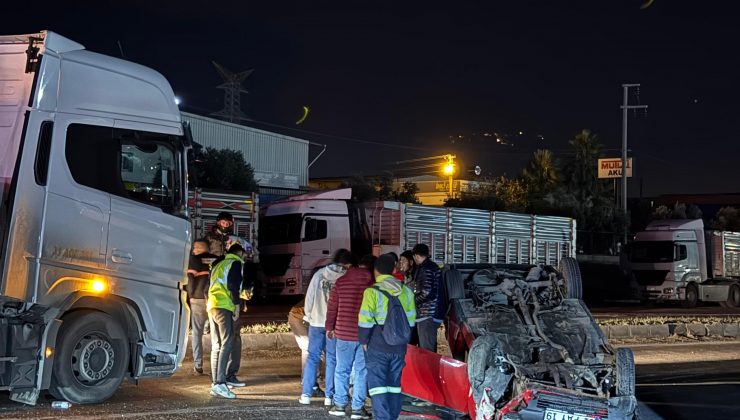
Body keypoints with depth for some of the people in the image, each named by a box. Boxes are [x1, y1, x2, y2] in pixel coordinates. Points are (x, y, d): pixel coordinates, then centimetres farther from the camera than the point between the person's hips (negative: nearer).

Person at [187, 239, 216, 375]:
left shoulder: (194, 259, 0)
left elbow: (190, 279, -6)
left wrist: (190, 296, 4)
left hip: (198, 301, -1)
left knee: (197, 334, 6)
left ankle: (198, 365, 2)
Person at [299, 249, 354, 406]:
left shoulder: (320, 273, -4)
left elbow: (310, 295, -1)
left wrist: (308, 315, 12)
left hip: (317, 321, 1)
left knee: (313, 357, 9)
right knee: (332, 359, 8)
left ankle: (306, 394, 8)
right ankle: (329, 396, 7)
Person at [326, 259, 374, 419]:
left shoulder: (342, 281, 1)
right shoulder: (374, 284, -3)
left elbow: (332, 306, 6)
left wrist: (329, 327, 18)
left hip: (344, 333, 1)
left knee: (342, 370, 12)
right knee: (361, 371, 5)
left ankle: (340, 405, 14)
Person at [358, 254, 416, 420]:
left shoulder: (372, 292, -12)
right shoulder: (406, 291, 5)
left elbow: (365, 321, -13)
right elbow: (411, 319, 8)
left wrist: (364, 341, 0)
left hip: (377, 347, -5)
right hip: (399, 348, 5)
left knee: (378, 385, -1)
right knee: (394, 384, 14)